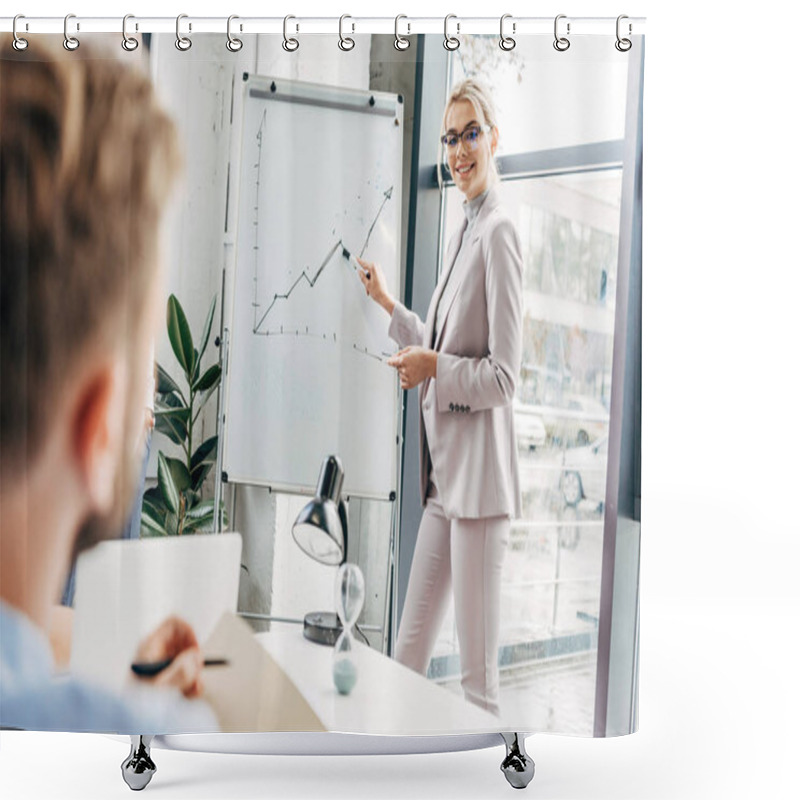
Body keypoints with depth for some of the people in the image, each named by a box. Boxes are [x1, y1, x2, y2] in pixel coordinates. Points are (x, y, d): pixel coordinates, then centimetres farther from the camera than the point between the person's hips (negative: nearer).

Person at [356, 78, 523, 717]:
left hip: (479, 472, -9)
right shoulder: (463, 232, 17)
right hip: (444, 472, 9)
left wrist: (432, 368, -17)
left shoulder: (499, 234, -12)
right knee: (410, 646, 17)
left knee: (478, 671, 0)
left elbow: (503, 376, -15)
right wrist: (388, 304, 28)